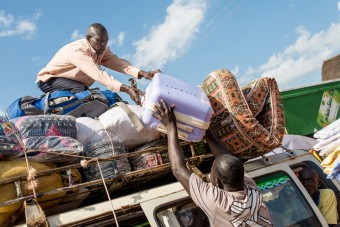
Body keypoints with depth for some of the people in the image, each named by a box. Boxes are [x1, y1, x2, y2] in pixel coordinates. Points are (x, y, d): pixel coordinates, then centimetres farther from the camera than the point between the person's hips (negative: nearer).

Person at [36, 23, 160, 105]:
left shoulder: (102, 50, -8)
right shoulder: (78, 51, -32)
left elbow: (119, 63, -24)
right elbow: (98, 74, -45)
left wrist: (142, 73, -42)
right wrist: (126, 89, -55)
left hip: (74, 83, 8)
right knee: (79, 89, -33)